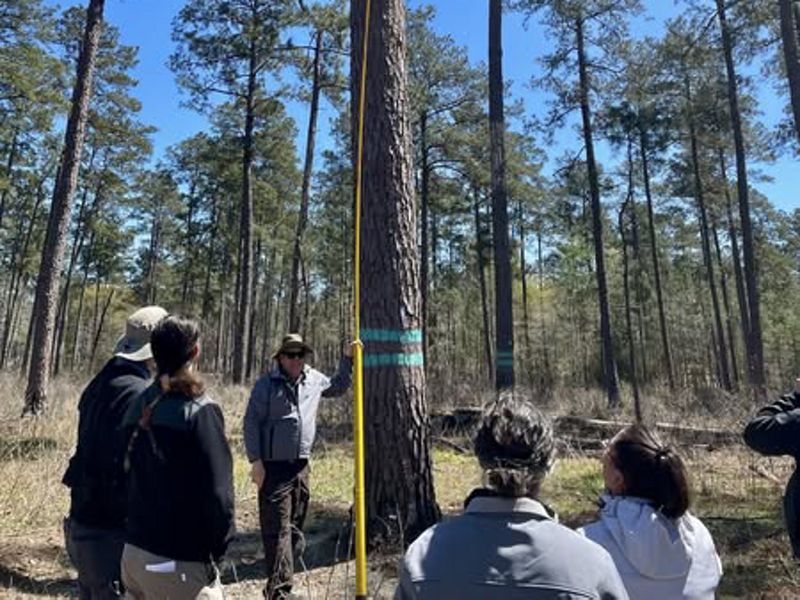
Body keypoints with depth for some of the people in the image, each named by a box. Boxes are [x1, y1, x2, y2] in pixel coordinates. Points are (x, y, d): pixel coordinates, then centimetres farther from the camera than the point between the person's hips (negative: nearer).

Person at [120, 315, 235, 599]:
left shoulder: (139, 406, 3)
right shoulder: (199, 409, -18)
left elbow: (128, 475, 11)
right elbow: (217, 492, -21)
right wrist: (216, 549, -7)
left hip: (133, 552, 7)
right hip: (180, 562, -7)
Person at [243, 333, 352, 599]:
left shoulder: (314, 379, 7)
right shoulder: (266, 384, -9)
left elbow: (338, 387, 26)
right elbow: (252, 423, -8)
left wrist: (347, 359, 17)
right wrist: (255, 461, -12)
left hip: (301, 465, 6)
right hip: (274, 467, -6)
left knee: (295, 526, 16)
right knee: (277, 529, -5)